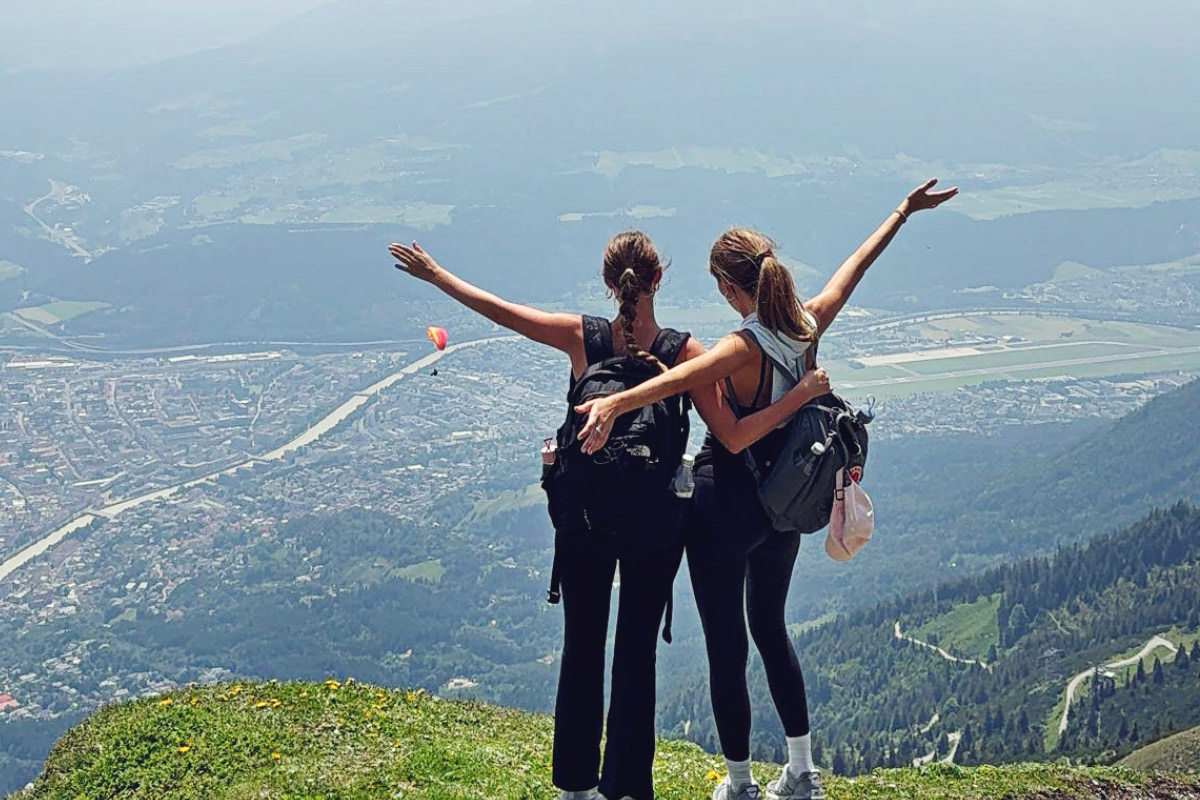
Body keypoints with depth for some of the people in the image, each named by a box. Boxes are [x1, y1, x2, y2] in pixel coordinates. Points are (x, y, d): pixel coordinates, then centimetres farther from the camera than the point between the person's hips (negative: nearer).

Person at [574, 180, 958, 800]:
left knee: (725, 644, 6)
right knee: (771, 629, 23)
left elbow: (680, 377, -44)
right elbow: (857, 264, 10)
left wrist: (613, 403, -59)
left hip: (727, 507, -8)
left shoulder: (744, 348, -24)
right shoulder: (809, 325, -5)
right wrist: (903, 212, 25)